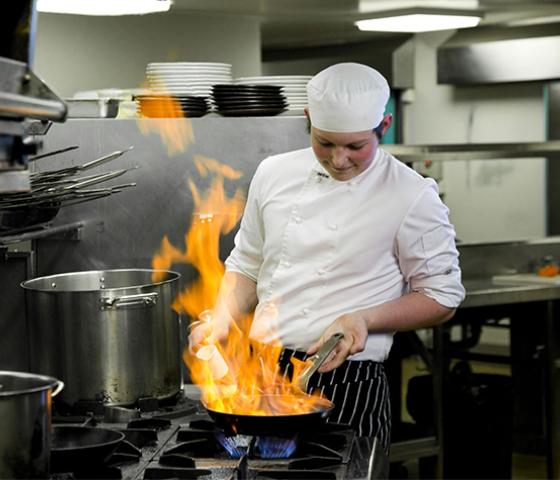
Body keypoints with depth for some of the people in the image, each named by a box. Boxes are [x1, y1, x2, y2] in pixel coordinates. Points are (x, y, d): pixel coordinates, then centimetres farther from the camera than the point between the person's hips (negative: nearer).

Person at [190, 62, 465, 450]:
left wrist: (365, 319, -15)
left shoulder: (411, 196, -7)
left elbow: (442, 298, -1)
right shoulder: (274, 174, 7)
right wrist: (221, 322, 0)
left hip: (345, 387, -4)